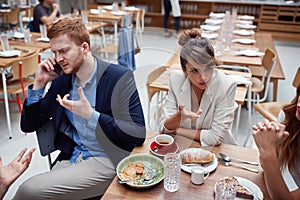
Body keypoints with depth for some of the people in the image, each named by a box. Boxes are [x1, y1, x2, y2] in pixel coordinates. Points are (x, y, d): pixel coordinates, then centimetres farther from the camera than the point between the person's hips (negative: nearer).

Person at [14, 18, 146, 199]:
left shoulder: (120, 77, -10)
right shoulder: (61, 79, 6)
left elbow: (139, 135, -15)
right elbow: (28, 126, 11)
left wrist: (90, 115, -23)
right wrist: (40, 83, -2)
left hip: (108, 160, -5)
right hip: (70, 158, 6)